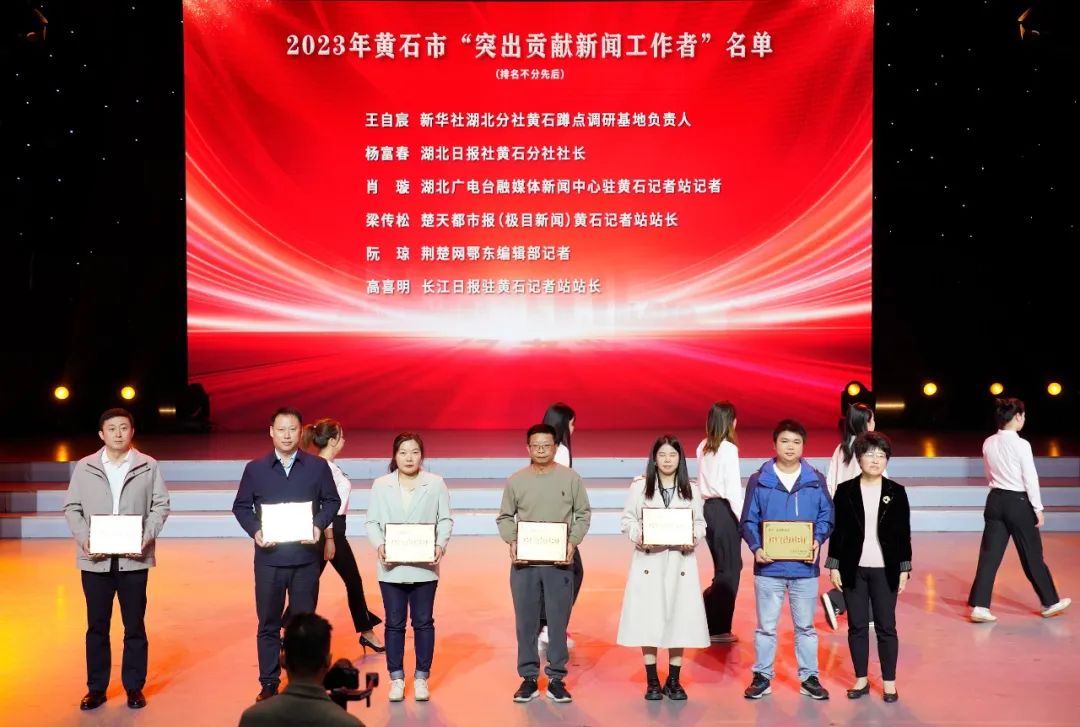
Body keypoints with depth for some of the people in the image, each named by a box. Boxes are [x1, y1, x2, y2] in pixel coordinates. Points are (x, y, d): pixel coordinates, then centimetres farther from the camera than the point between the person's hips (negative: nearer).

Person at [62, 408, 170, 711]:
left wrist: (147, 537, -12)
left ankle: (134, 686, 18)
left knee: (134, 625, 7)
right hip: (95, 559, 1)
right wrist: (83, 539, -10)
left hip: (134, 558, -1)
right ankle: (96, 687, 21)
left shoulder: (149, 466, 1)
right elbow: (72, 507, 5)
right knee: (96, 625, 10)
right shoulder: (84, 467, 4)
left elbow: (160, 505, 2)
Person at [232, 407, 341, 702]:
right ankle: (269, 682, 18)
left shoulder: (318, 466, 1)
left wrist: (319, 526, -10)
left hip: (306, 557, 0)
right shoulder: (255, 468, 3)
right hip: (269, 557, 0)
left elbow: (332, 501, 7)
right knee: (268, 624, 8)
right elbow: (241, 506, 7)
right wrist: (254, 531, -10)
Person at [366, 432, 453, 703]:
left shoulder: (436, 484, 2)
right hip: (392, 567, 0)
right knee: (394, 623, 8)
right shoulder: (380, 485, 3)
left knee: (423, 622, 7)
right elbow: (372, 522, 3)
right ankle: (396, 678, 18)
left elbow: (445, 520, 2)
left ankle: (421, 678, 19)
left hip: (424, 566, 0)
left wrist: (440, 545, -14)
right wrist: (379, 545, -14)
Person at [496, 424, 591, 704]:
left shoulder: (571, 478, 0)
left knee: (558, 621, 5)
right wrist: (512, 541, -9)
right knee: (526, 622, 6)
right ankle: (528, 678, 16)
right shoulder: (515, 481, 1)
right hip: (524, 562, 1)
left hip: (559, 562, -1)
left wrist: (573, 542, -9)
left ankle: (556, 679, 15)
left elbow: (583, 514, 5)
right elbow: (504, 518, 8)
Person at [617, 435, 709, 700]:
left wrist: (693, 539, -11)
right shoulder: (639, 486, 1)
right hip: (648, 561, -1)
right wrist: (638, 537, -15)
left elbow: (700, 523, 9)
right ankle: (652, 681, 11)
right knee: (649, 619, 0)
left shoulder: (691, 490, 7)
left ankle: (674, 681, 16)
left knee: (679, 618, 3)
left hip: (680, 561, 2)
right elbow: (628, 520, 3)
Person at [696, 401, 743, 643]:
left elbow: (701, 481, 10)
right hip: (724, 510, -8)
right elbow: (733, 488, -15)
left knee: (723, 566, 18)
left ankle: (707, 618, 17)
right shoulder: (728, 449, -12)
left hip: (707, 507, 8)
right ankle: (718, 629, 5)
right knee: (729, 569, 1)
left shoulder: (703, 447, 9)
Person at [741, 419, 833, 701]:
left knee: (805, 625, 12)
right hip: (769, 566, -1)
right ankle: (762, 677, 20)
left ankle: (809, 677, 23)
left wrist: (818, 541, -14)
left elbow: (826, 516, 4)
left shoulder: (816, 480, 2)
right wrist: (756, 547, -16)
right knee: (766, 626, 9)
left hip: (805, 567, 1)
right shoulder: (759, 480, -1)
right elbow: (748, 521, -1)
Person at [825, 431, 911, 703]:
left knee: (886, 627, 5)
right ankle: (861, 679, 19)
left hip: (885, 569, 0)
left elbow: (903, 534, 3)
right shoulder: (845, 491, 0)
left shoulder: (897, 492, 1)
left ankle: (889, 682, 16)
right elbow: (837, 530, 1)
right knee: (857, 626, 8)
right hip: (853, 568, 0)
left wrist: (904, 568, -1)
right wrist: (834, 566, -2)